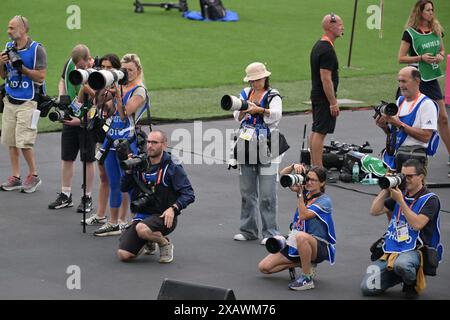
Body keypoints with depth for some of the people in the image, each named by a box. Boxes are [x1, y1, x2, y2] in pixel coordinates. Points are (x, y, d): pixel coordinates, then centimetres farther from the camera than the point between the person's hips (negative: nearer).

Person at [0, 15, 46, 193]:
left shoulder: (37, 49, -8)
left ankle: (33, 175, 8)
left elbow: (41, 76, -12)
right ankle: (15, 177, 13)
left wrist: (22, 67, -20)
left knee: (24, 141, -9)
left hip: (28, 102, -6)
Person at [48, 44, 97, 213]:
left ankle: (87, 198, 13)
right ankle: (65, 196, 19)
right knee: (67, 158, 9)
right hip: (69, 117, 5)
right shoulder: (70, 64, -4)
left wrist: (81, 120, -26)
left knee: (88, 160, 3)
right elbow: (63, 81, 17)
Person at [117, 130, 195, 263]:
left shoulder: (172, 167, -6)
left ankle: (165, 243, -5)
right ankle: (149, 243, 23)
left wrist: (173, 208, -26)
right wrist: (129, 170, -8)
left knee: (142, 229, -38)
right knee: (123, 255, -10)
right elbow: (124, 188, 10)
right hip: (142, 215, 5)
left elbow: (188, 194, -10)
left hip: (164, 217, -5)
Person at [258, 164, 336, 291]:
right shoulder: (305, 191, 5)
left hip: (319, 248, -7)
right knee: (264, 267, -3)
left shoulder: (324, 201, -14)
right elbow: (282, 175, 7)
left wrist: (300, 193, -22)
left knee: (301, 236, -44)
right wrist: (293, 166, -12)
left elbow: (303, 215, -26)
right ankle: (303, 264, 12)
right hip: (296, 244, 7)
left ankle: (307, 279, -26)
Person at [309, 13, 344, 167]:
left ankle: (314, 166, 20)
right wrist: (333, 103, -20)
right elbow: (326, 78, -23)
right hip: (324, 97, -11)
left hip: (316, 95, 11)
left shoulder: (318, 46, 13)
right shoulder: (327, 50, -19)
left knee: (315, 131, 13)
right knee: (320, 132, -10)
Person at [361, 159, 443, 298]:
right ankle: (402, 275, 14)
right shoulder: (399, 194, 16)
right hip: (391, 250, 6)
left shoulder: (430, 199, -4)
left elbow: (417, 224, -17)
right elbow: (374, 211, 10)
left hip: (414, 250, -6)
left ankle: (413, 282, -6)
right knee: (367, 287, -11)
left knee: (401, 264, -43)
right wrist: (386, 189, 0)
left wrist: (400, 201, -15)